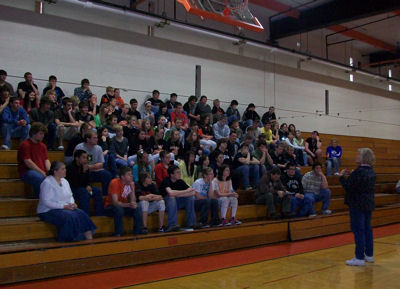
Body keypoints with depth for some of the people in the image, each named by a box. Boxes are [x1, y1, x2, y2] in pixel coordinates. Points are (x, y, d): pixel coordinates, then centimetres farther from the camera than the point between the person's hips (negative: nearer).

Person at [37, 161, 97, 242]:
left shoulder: (64, 181, 12)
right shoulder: (47, 183, -13)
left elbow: (70, 196, 19)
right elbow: (47, 202, -20)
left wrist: (72, 203, -4)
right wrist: (64, 206, -22)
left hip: (66, 208, 7)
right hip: (48, 211, -7)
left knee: (81, 214, -18)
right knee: (70, 217, -31)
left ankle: (88, 235, -22)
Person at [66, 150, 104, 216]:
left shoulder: (85, 166, 4)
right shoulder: (70, 167, -19)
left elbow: (87, 180, 14)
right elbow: (76, 184, -25)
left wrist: (88, 186, -8)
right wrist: (83, 172, -28)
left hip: (82, 188, 8)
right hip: (71, 190, -8)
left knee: (98, 191, -11)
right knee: (84, 192, -34)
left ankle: (99, 215, -11)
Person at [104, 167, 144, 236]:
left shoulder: (131, 183, -4)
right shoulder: (115, 183, -22)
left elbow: (133, 201, -10)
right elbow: (115, 202, -29)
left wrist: (132, 188, -21)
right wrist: (128, 205, -43)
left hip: (123, 206, 5)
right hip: (110, 207, -5)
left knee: (137, 208, -19)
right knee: (119, 209, -37)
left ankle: (138, 230, -9)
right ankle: (118, 233, -26)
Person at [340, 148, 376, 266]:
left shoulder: (359, 172, -20)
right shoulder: (371, 171, 9)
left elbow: (348, 187, -21)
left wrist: (342, 176, -7)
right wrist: (350, 176, 11)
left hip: (358, 205, -9)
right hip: (369, 204, 9)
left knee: (358, 230, -5)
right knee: (367, 229, 16)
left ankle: (360, 258, -2)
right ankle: (369, 254, 25)